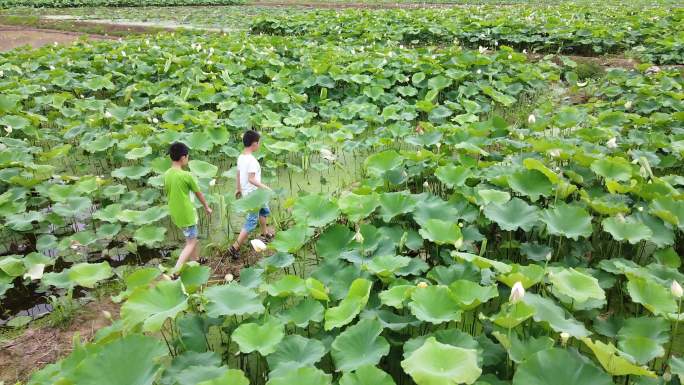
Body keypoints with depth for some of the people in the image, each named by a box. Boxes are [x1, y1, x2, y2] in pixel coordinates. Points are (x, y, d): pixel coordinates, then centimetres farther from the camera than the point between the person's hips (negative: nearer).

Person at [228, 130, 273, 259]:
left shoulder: (241, 157, 3)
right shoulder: (252, 160, -24)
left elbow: (238, 175, 12)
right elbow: (251, 179, -30)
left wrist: (238, 188, 23)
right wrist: (265, 187, -25)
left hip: (246, 192, 10)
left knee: (264, 210, 30)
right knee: (251, 222, -3)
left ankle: (265, 234, 47)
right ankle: (235, 248, -1)